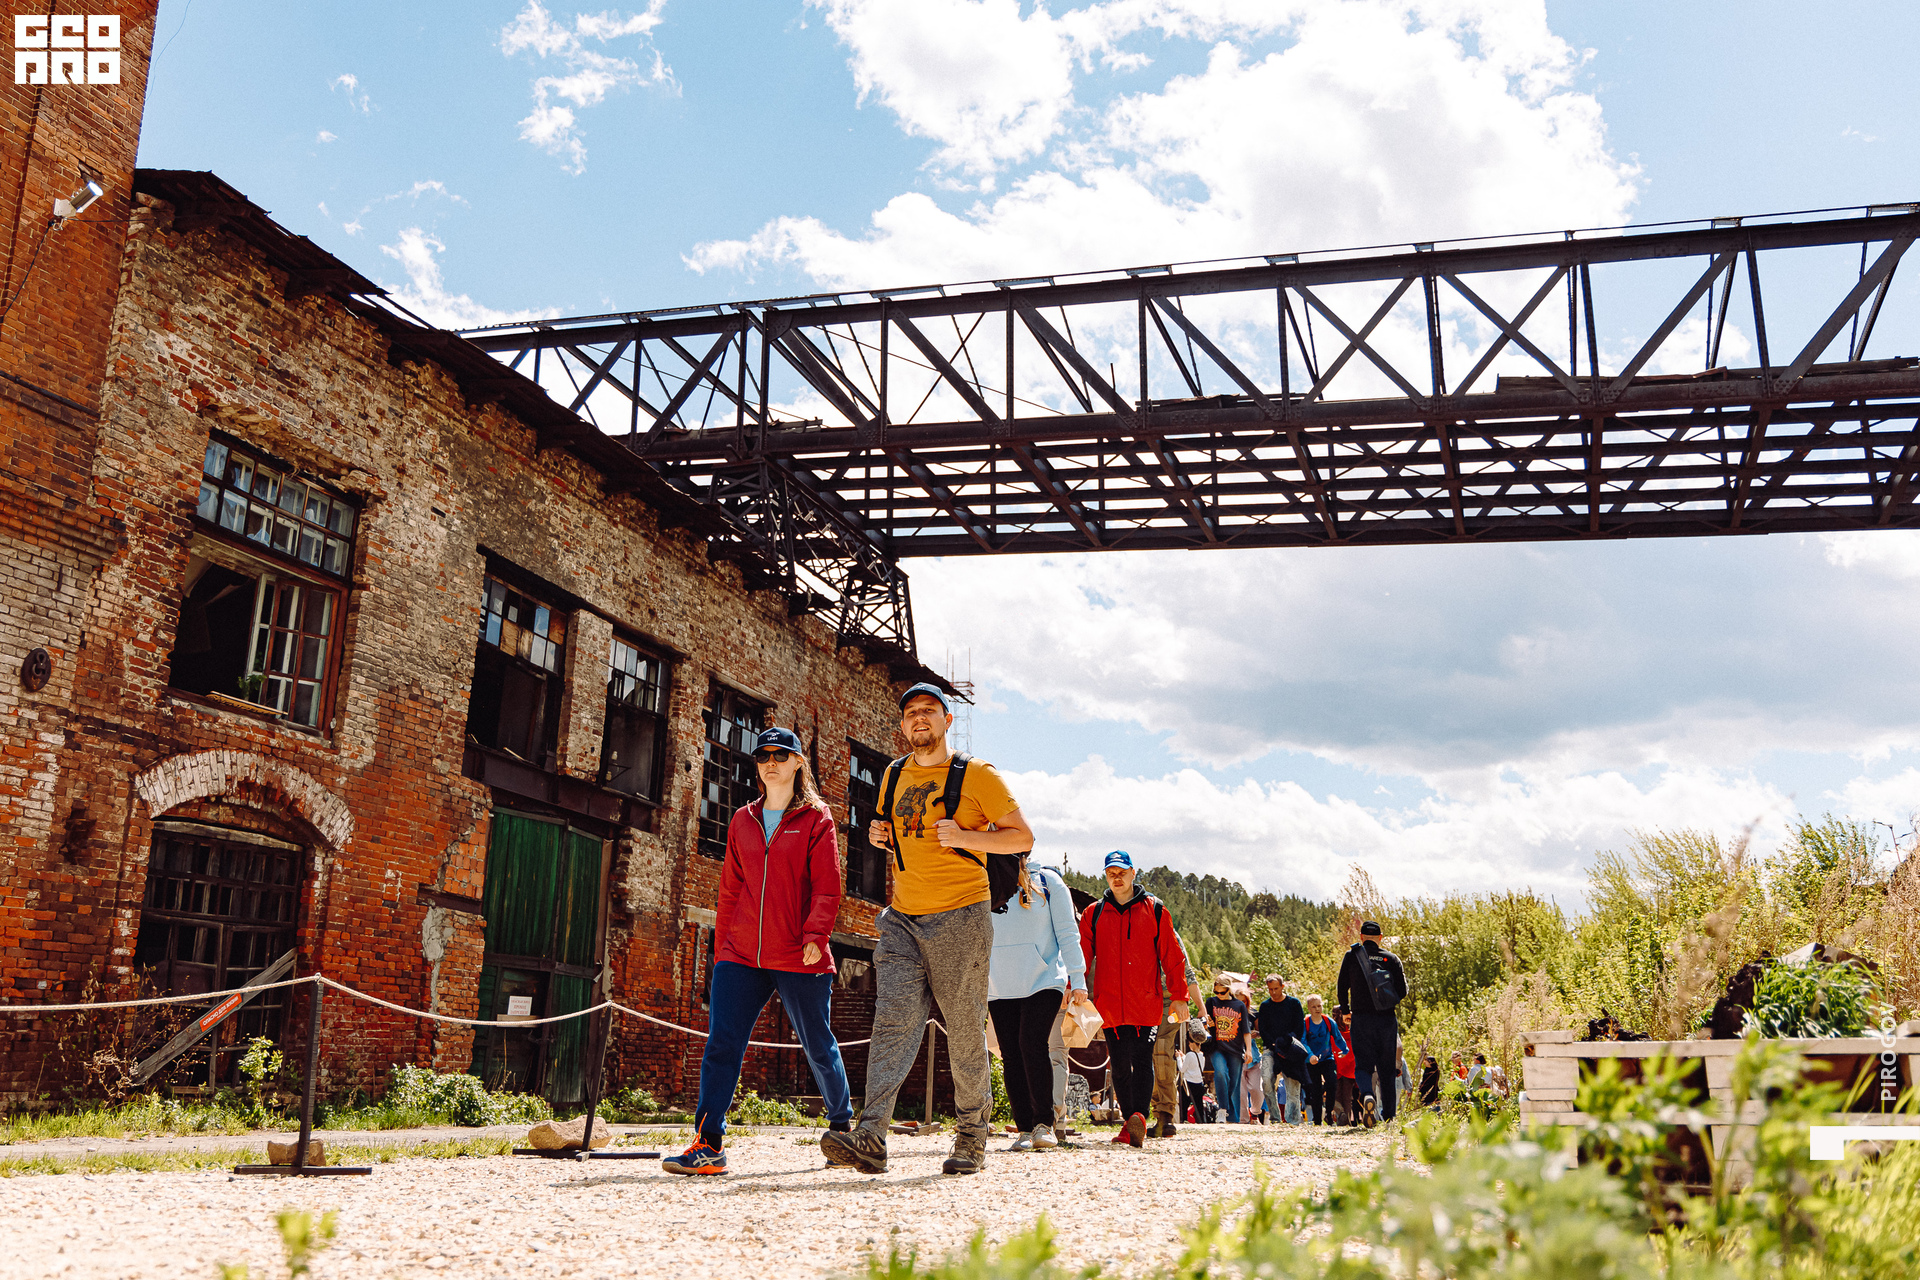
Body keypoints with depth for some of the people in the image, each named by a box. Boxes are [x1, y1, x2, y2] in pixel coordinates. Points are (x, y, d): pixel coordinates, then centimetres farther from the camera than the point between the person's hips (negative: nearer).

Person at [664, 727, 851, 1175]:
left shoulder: (816, 819, 2)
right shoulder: (742, 822, 15)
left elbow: (827, 887, -5)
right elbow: (730, 891, 17)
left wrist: (815, 935, -19)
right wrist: (721, 952, 13)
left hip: (799, 958, -3)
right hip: (742, 956, 3)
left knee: (819, 1046, 7)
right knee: (721, 1043, -8)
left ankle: (842, 1127, 27)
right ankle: (708, 1145, -7)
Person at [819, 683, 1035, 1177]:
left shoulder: (977, 775, 0)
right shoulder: (893, 777, 16)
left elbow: (1022, 837, 0)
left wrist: (965, 837, -14)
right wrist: (882, 836, 8)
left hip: (961, 916, -4)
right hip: (902, 918, 4)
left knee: (965, 1033, 0)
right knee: (893, 1021, -10)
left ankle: (971, 1140, 14)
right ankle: (871, 1140, -19)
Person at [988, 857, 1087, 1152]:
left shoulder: (1047, 881, 6)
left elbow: (1067, 933, 5)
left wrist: (1077, 979, -1)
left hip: (1043, 982, -3)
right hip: (1000, 987, 3)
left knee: (1032, 1045, -17)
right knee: (1011, 1055, -1)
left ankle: (1044, 1125, -8)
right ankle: (1024, 1130, 6)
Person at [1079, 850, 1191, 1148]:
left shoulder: (1154, 909, 7)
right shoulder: (1093, 913, 12)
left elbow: (1172, 956, 7)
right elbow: (1082, 957, 10)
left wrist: (1179, 996, 3)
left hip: (1146, 1004, -2)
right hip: (1109, 1005, 2)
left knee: (1142, 1062, -11)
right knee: (1120, 1066, 4)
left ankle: (1139, 1117, -20)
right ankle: (1132, 1123, 12)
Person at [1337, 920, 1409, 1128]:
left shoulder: (1351, 957, 3)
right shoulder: (1391, 958, 6)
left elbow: (1342, 989, 3)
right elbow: (1402, 991, 3)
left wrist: (1346, 1010, 22)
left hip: (1361, 1019, -1)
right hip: (1387, 1019, 2)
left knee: (1363, 1064, 0)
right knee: (1386, 1068, 10)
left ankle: (1366, 1095, -30)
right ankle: (1388, 1115, 11)